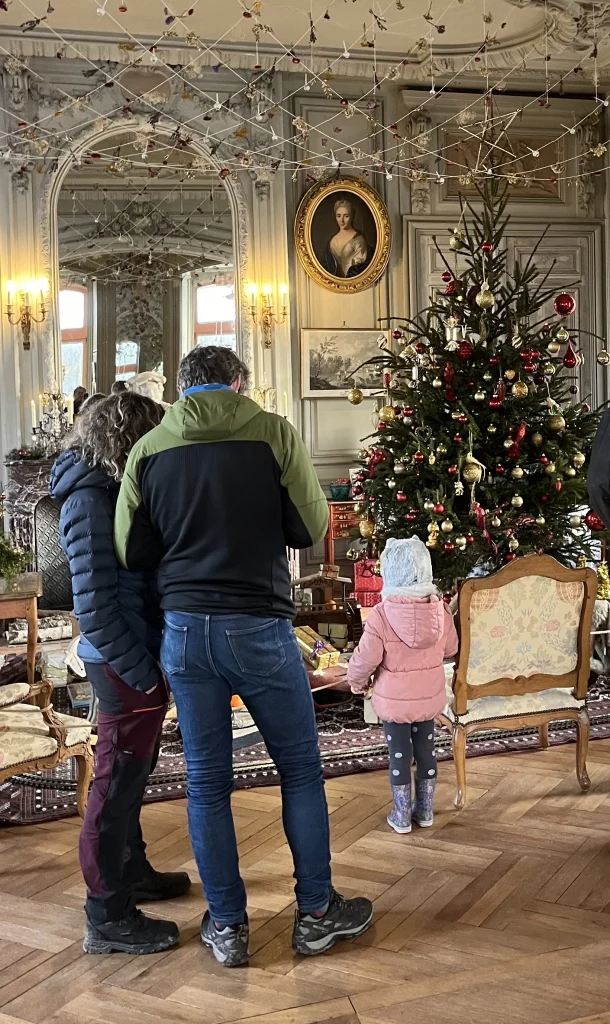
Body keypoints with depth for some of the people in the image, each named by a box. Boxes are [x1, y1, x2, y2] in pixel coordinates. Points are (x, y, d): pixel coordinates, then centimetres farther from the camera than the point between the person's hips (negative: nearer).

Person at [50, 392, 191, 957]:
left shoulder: (113, 489, 9)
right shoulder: (91, 501, -19)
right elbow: (94, 607, -22)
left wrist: (152, 665, 7)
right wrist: (142, 673, -18)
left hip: (140, 657, 9)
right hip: (123, 665, -9)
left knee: (131, 773, 22)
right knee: (117, 783, 1)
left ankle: (132, 871, 40)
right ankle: (109, 919, 13)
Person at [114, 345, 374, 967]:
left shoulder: (149, 449, 2)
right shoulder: (273, 433, -5)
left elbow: (132, 552, 5)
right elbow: (311, 527, -2)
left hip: (184, 629, 3)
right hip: (259, 628, -2)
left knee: (206, 781, 11)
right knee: (300, 769, 13)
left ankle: (226, 926, 21)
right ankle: (316, 913, 23)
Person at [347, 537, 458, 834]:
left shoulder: (381, 614, -22)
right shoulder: (440, 610, -9)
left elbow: (366, 658, -17)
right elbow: (451, 648, 6)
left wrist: (357, 682, 3)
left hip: (394, 700, -3)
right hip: (429, 697, 3)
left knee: (399, 755, 10)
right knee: (426, 752, 18)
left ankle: (402, 817, 20)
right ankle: (425, 811, 30)